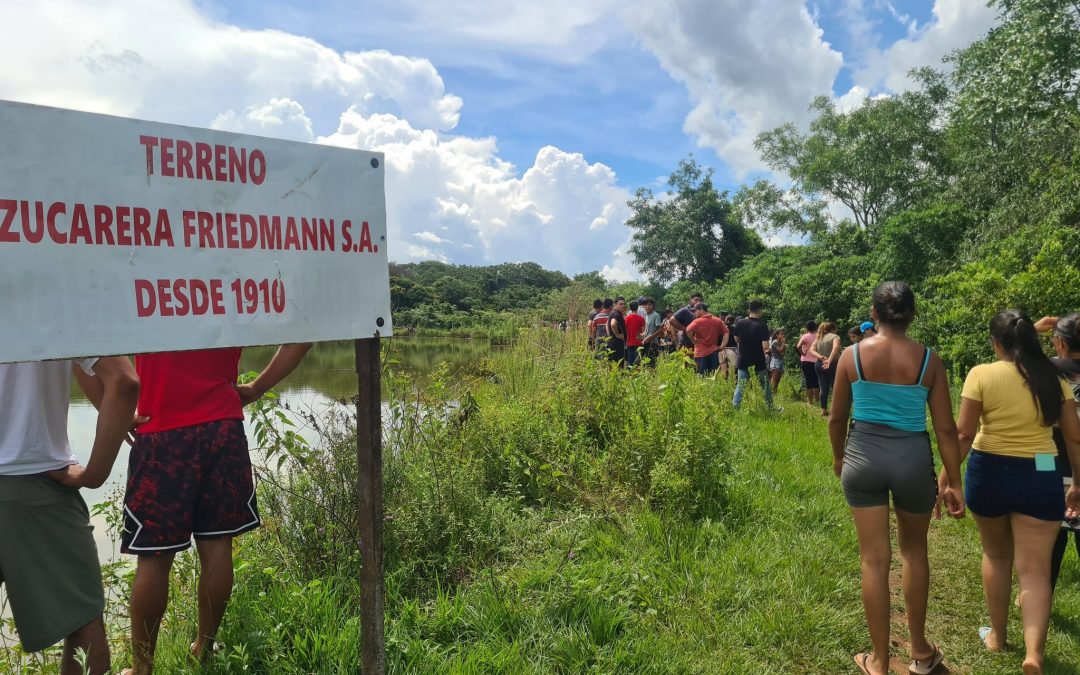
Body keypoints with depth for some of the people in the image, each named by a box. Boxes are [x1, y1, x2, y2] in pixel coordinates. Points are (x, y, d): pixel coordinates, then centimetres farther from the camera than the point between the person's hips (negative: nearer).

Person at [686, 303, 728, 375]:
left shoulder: (698, 321, -8)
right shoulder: (718, 321, 9)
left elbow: (688, 330, -24)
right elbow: (726, 333, 5)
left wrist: (693, 340, -9)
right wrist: (722, 346, 2)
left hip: (701, 353, -5)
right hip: (713, 352, 5)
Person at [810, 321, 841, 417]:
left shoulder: (818, 338, 13)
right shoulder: (835, 337, -5)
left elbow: (812, 350, 2)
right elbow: (835, 348, -25)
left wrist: (821, 357, -10)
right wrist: (829, 360, -30)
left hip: (819, 364, 6)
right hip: (831, 365, -5)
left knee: (823, 388, 6)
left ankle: (824, 410, 5)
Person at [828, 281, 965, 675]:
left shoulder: (852, 355, -4)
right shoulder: (929, 360, -4)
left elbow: (837, 419, 4)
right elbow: (946, 428, -3)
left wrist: (838, 457, 22)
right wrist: (954, 482, 6)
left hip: (863, 456, 0)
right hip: (913, 459, 0)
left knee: (874, 560, 8)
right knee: (914, 551, 22)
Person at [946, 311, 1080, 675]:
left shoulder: (981, 375, -9)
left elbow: (964, 434, -12)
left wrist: (945, 477, -4)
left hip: (989, 471, -1)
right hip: (1040, 475, 1)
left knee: (996, 556, 20)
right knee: (1035, 570, 5)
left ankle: (997, 635, 33)